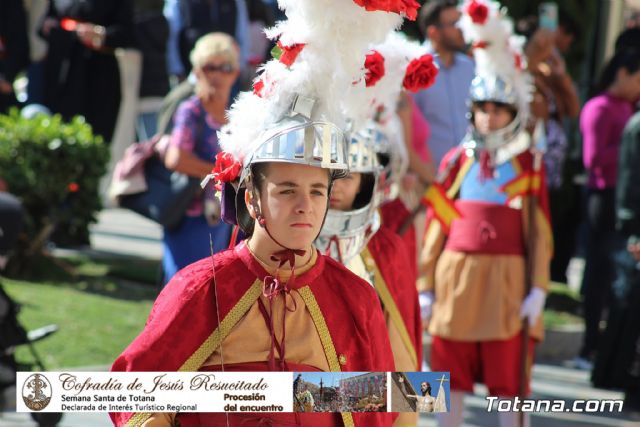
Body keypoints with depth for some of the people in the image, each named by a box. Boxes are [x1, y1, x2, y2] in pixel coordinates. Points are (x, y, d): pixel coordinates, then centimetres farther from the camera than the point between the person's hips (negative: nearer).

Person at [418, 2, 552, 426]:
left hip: (507, 280, -2)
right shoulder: (457, 160, 6)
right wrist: (427, 285, 5)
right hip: (456, 276, 2)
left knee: (508, 380, 3)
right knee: (452, 380, 7)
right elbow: (436, 226, 8)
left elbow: (539, 232, 0)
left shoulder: (530, 164, 1)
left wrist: (537, 289, -6)